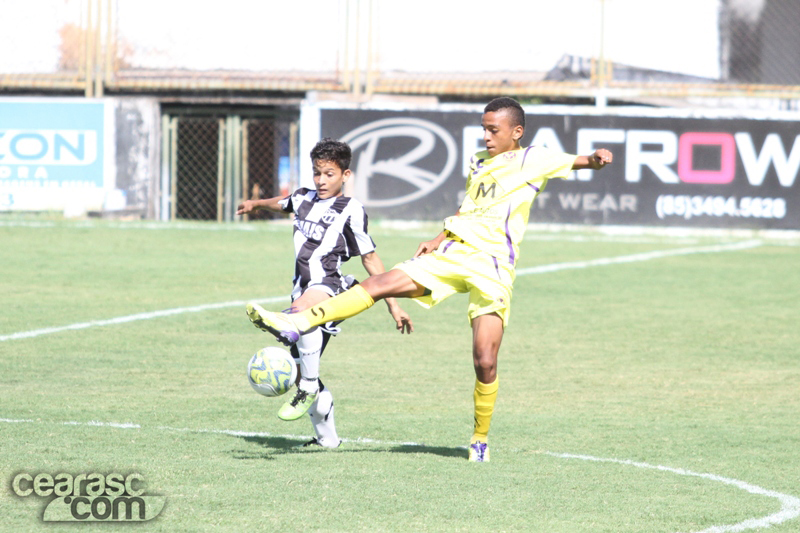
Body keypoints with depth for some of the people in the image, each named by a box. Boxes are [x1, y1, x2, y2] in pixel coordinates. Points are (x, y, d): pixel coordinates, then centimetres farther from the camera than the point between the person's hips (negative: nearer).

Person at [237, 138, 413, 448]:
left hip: (329, 286, -7)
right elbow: (281, 204, 42)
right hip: (304, 291, 8)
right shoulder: (304, 199, 16)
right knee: (303, 371, 8)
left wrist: (393, 305, 1)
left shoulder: (350, 211, 0)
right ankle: (327, 437, 22)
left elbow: (370, 259, 2)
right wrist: (256, 204, 60)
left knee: (302, 310, -42)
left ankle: (308, 387, -33)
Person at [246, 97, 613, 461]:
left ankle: (480, 441, 7)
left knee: (485, 362, -11)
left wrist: (595, 159, -32)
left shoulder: (532, 161, 2)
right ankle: (298, 324, -11)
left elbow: (576, 162, -9)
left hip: (492, 267, -5)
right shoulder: (478, 163, 20)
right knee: (378, 284, -7)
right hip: (451, 253, 5)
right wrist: (440, 239, 18)